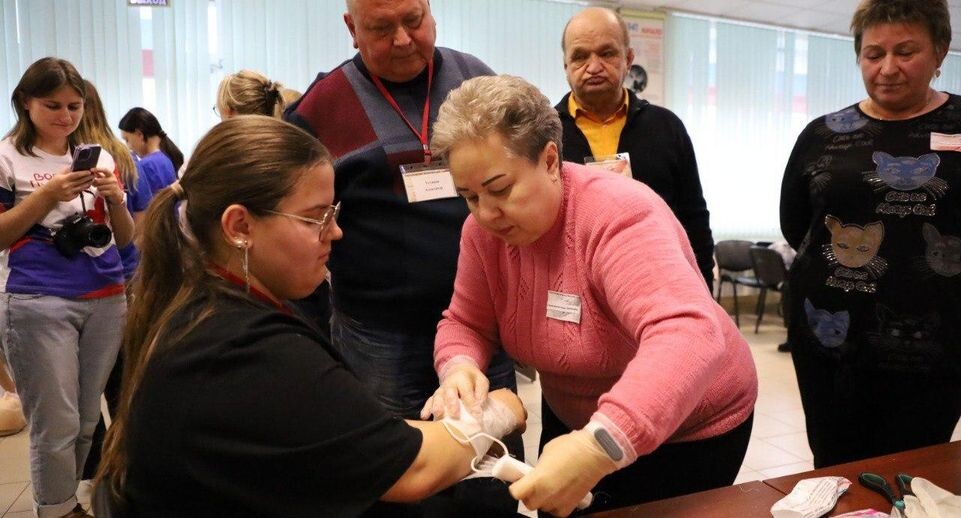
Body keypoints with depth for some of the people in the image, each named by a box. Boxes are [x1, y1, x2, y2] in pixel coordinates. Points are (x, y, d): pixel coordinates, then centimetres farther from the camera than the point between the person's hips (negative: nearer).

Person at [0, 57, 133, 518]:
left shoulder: (99, 157, 11)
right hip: (37, 303, -4)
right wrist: (45, 196, -15)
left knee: (88, 421, 11)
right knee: (57, 426, -3)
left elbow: (124, 239, 12)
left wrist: (115, 199, -8)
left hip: (106, 300, 4)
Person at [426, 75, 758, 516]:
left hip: (689, 431, -6)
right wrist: (459, 368, -27)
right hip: (574, 424, 6)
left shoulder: (618, 216, -32)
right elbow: (466, 324, -3)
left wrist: (601, 447, -56)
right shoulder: (484, 230, -12)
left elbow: (690, 337, -44)